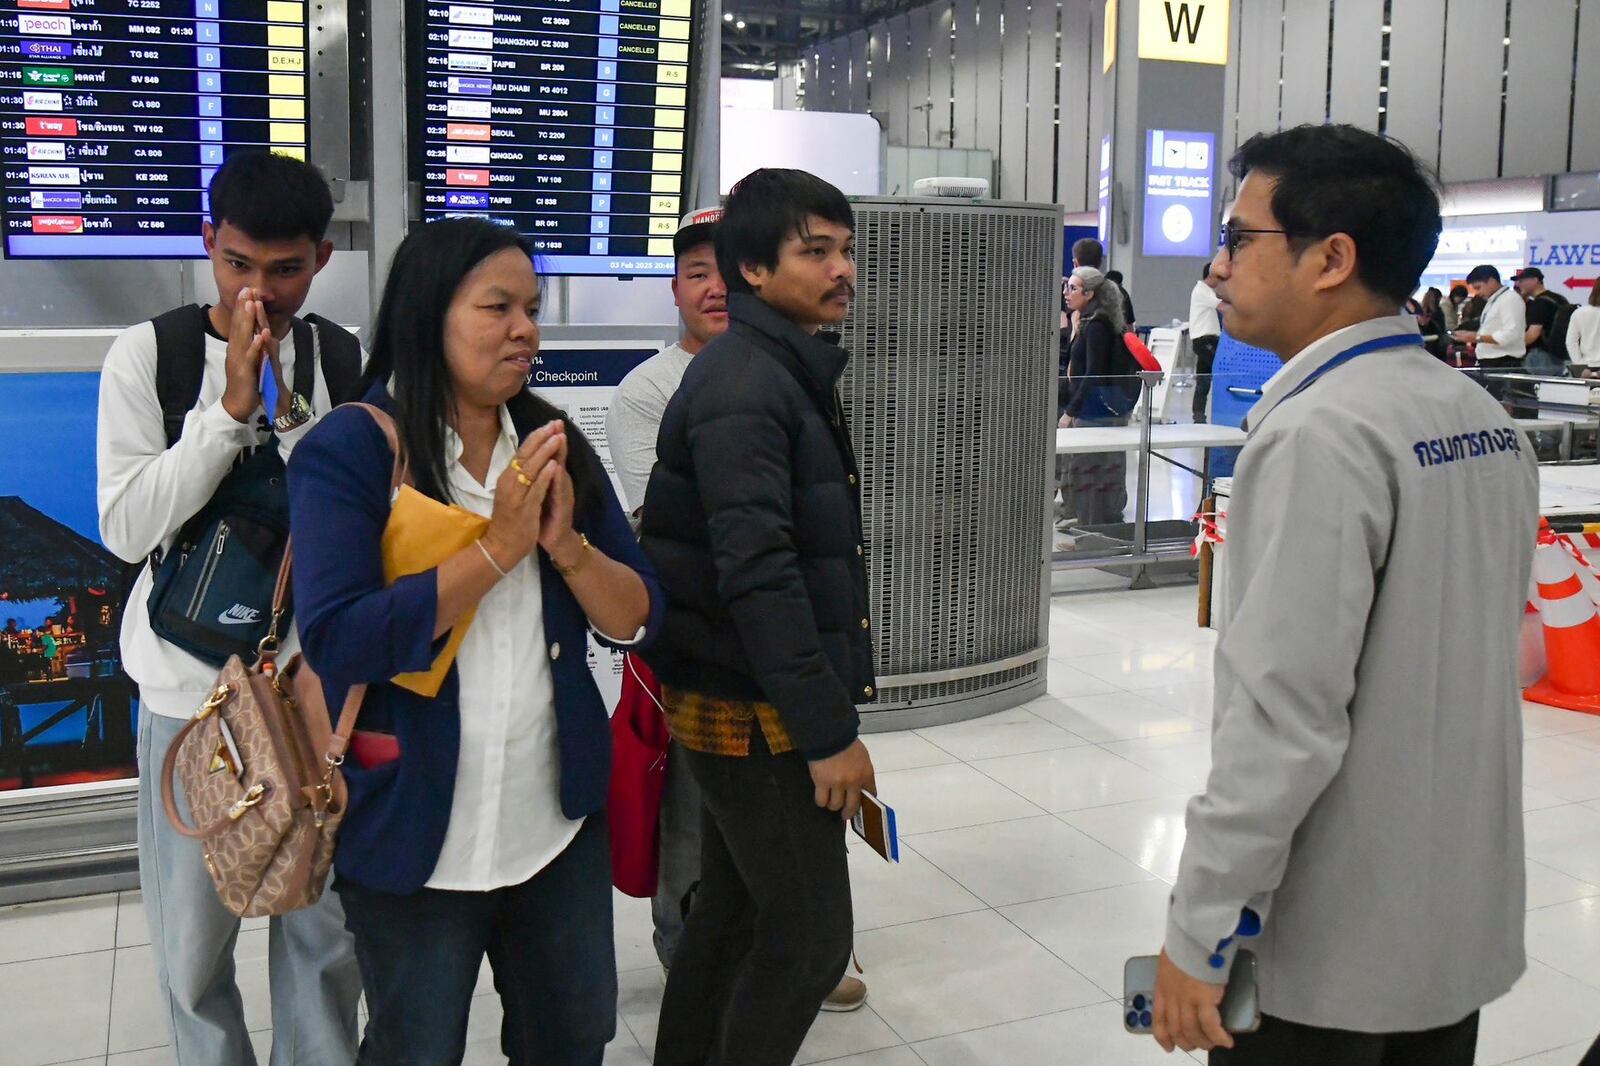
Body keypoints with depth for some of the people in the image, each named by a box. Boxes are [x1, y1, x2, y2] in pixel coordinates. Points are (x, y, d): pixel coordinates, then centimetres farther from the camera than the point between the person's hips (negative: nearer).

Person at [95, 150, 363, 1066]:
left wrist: (288, 404, -15)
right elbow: (127, 527, -11)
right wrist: (232, 406, -17)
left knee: (327, 929, 10)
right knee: (194, 941, 9)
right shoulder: (147, 355, -3)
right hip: (193, 687, -1)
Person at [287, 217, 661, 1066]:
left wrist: (567, 543, -17)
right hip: (415, 834, -4)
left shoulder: (554, 446, 3)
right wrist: (497, 547, -24)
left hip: (561, 818, 5)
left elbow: (638, 619, 2)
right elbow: (336, 644, -23)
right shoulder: (347, 450, -12)